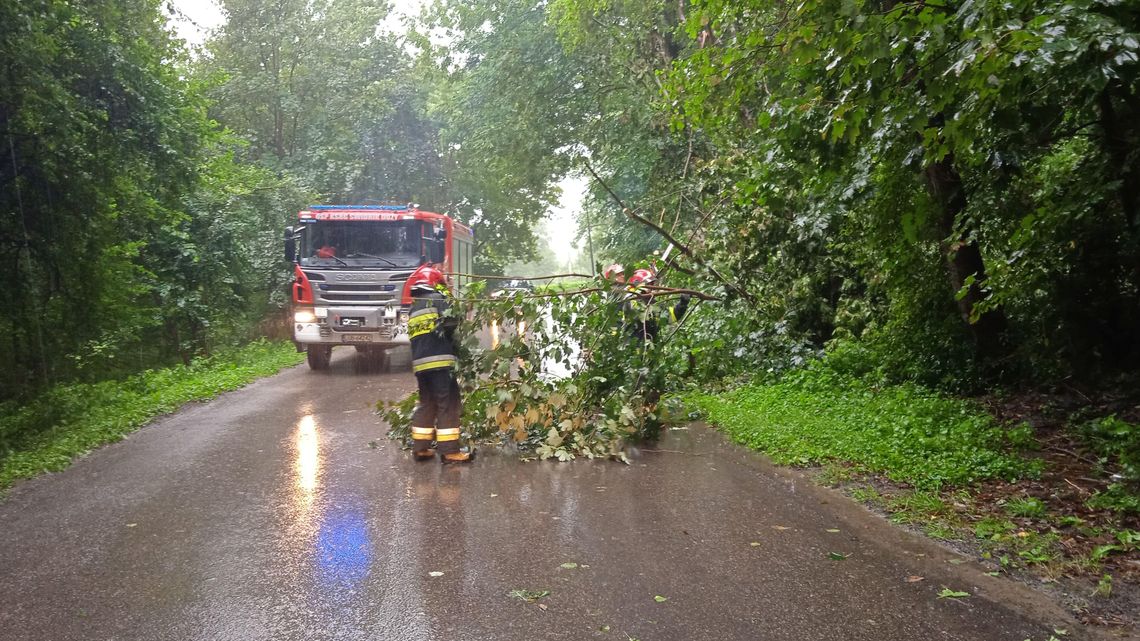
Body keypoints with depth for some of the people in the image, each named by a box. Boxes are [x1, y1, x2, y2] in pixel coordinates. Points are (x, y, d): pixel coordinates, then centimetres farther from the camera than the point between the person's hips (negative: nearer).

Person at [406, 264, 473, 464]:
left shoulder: (414, 308, 24)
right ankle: (449, 450, -7)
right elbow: (452, 322, -9)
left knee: (426, 404, 15)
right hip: (440, 361, -8)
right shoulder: (438, 300, 1)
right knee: (448, 405, -5)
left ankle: (420, 448, 16)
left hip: (420, 363, 8)